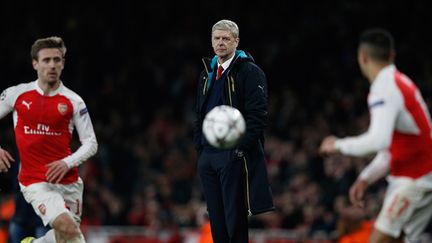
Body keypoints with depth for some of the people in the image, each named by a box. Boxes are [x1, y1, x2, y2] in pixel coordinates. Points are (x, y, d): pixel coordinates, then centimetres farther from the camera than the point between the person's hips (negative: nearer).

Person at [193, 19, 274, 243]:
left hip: (233, 157, -7)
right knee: (215, 217, 8)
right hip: (207, 156, 7)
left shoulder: (250, 72, -5)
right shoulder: (207, 74, 17)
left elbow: (258, 115, -12)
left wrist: (241, 148, -17)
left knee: (235, 217, -6)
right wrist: (199, 145, 11)